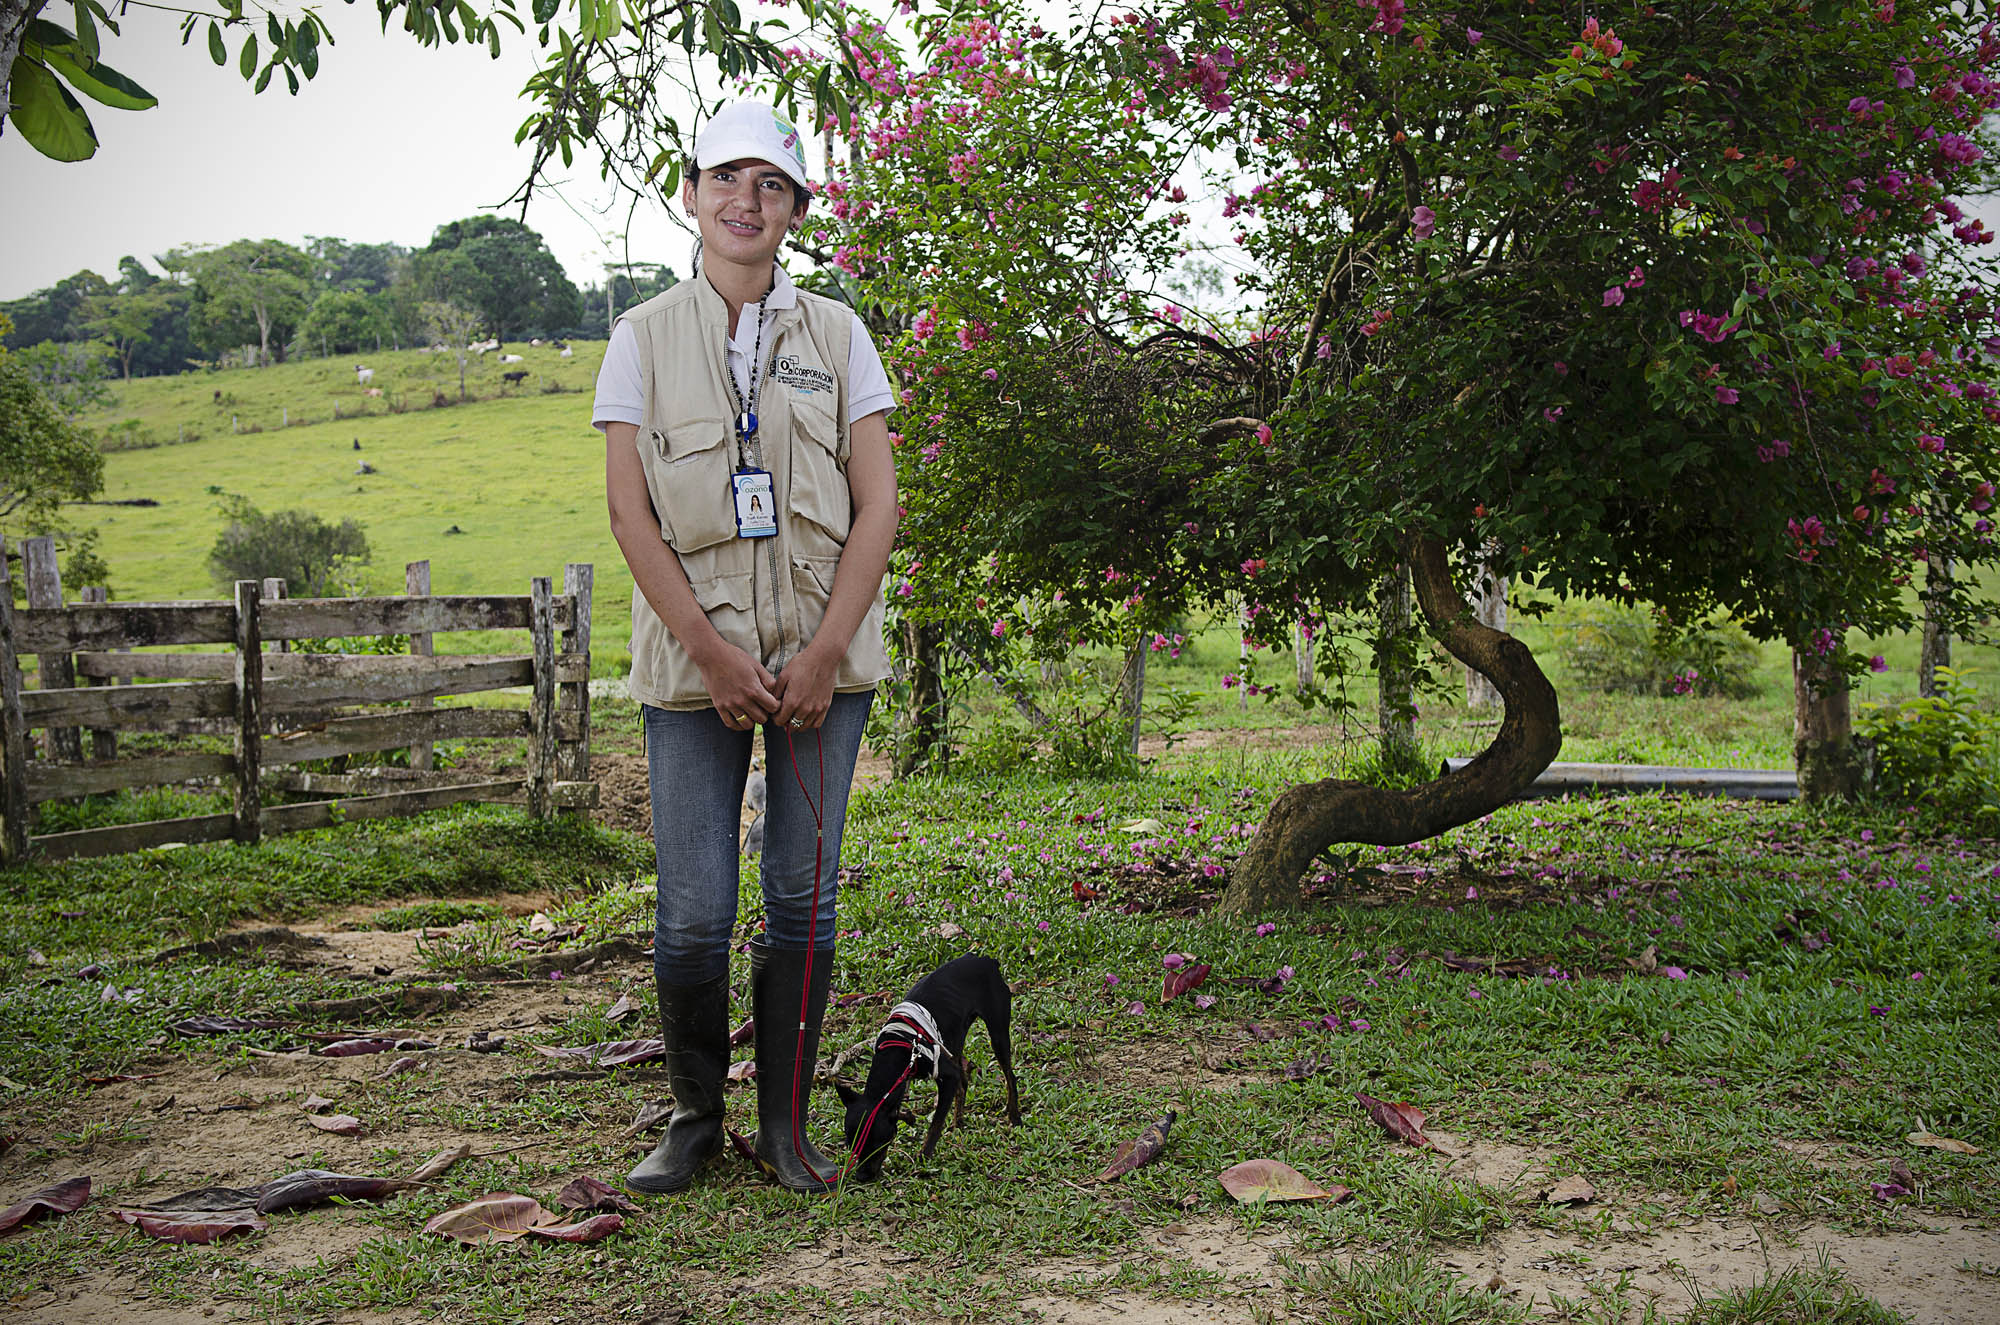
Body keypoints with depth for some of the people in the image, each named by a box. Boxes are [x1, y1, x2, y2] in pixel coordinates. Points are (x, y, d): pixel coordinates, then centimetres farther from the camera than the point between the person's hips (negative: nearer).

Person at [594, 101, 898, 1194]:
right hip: (693, 658, -1)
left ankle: (785, 1122, 18)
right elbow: (628, 508, -2)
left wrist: (824, 652, -8)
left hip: (823, 654, 1)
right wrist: (711, 649, -12)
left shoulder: (836, 334, 8)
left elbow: (878, 504, 2)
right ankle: (694, 1115, 20)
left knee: (802, 897, 5)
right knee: (694, 910, -1)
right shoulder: (645, 336, 5)